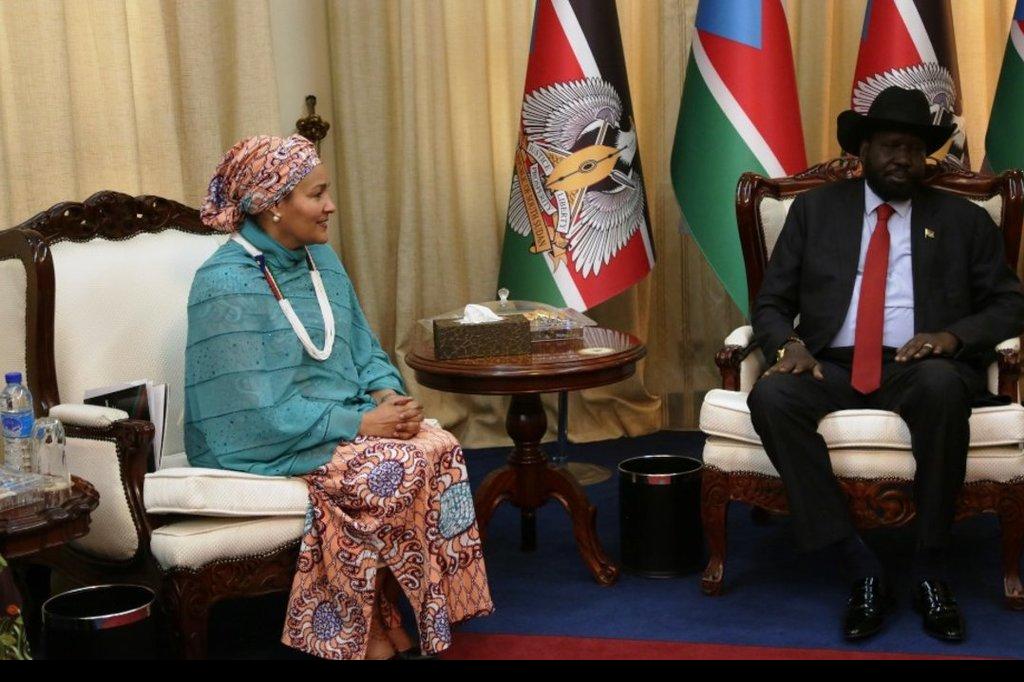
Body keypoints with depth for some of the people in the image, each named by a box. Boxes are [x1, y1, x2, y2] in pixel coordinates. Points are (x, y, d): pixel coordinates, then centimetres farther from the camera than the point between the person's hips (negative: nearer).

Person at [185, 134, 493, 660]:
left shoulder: (320, 259, 7)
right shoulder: (226, 286, -18)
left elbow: (364, 349, 14)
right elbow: (258, 413, -22)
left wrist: (387, 395, -8)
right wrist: (360, 424, -21)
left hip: (343, 417, 8)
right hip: (263, 445, -8)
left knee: (440, 448, -16)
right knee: (393, 469, -27)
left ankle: (385, 627, -9)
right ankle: (368, 633, -8)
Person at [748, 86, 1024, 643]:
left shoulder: (963, 221, 15)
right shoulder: (816, 210, 15)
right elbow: (770, 303, 12)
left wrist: (953, 335, -11)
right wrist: (788, 343, -11)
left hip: (919, 369, -1)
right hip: (831, 367, 1)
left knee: (943, 384, -38)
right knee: (769, 396, -32)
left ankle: (929, 570, -22)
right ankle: (862, 571, -26)